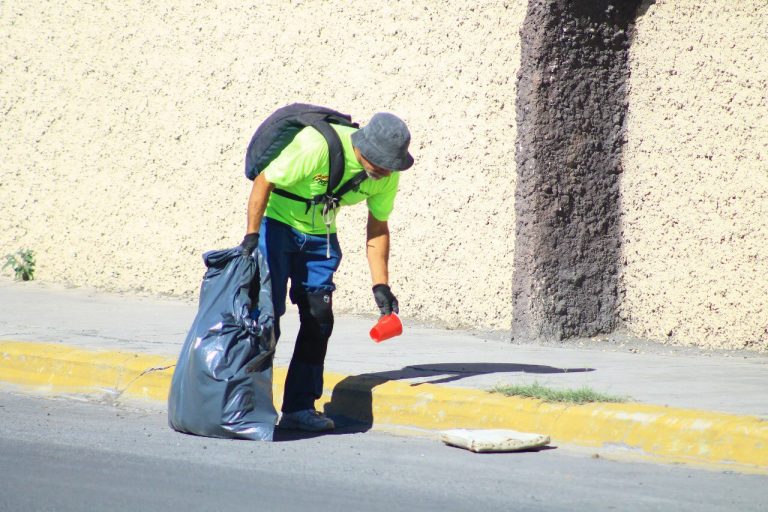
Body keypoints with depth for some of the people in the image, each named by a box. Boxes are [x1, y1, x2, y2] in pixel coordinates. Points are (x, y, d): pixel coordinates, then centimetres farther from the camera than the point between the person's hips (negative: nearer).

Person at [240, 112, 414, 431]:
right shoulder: (317, 147, -32)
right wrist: (251, 236, -27)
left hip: (320, 236, 6)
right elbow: (264, 180, -23)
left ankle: (299, 408, 6)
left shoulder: (387, 176, -13)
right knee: (266, 313, -12)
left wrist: (380, 286, -5)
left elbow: (377, 228, -1)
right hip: (277, 222, -6)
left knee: (319, 319, 0)